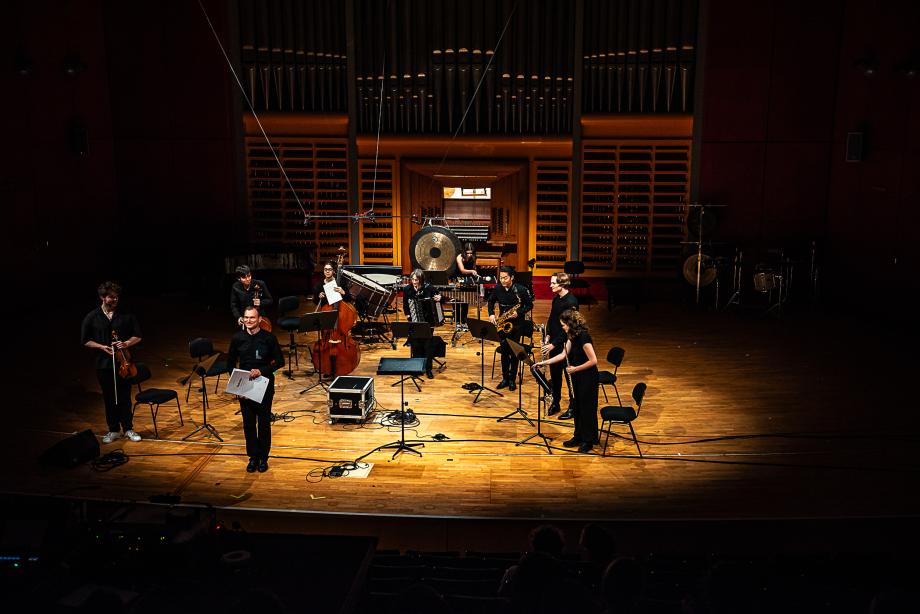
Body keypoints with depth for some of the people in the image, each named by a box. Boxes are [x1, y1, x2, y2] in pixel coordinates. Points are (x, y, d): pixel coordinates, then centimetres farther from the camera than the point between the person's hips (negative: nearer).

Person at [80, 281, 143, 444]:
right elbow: (86, 341, 4)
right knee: (109, 398, 10)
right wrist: (102, 347, -12)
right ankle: (113, 430, 23)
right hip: (103, 365, 0)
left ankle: (128, 429, 18)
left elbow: (137, 336, 5)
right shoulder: (92, 318, 0)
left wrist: (126, 343, -15)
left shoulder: (126, 315, 0)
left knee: (125, 397, 5)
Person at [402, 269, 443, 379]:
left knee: (428, 344, -5)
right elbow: (405, 304, 9)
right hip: (414, 321, 1)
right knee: (415, 343, -4)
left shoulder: (429, 287, -8)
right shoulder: (407, 289, -4)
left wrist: (439, 298, -16)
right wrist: (407, 314, -4)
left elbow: (439, 295, 5)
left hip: (428, 320, -1)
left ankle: (428, 369, 11)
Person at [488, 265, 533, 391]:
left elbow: (530, 305, -5)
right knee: (504, 351, 6)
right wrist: (491, 314, -3)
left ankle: (512, 380, 11)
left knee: (514, 352, 1)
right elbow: (491, 301, 13)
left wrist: (518, 313, -19)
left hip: (516, 324, -3)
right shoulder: (497, 289, -3)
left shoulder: (521, 290, -14)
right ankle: (505, 378, 17)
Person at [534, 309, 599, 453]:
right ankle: (578, 437, 30)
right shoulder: (572, 337, 3)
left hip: (587, 378, -9)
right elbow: (564, 355, 12)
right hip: (577, 377, 9)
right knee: (578, 407, 17)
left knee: (587, 408, 4)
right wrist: (545, 362, 7)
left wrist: (575, 369, -17)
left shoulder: (583, 337, -25)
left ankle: (588, 441, 17)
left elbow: (593, 361, -26)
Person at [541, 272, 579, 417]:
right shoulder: (556, 299, 6)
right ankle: (555, 403, 30)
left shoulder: (571, 302, -19)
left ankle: (572, 407, 16)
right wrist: (547, 336, -1)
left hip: (566, 344, -8)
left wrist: (553, 344, -21)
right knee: (554, 374, 16)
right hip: (554, 343, 8)